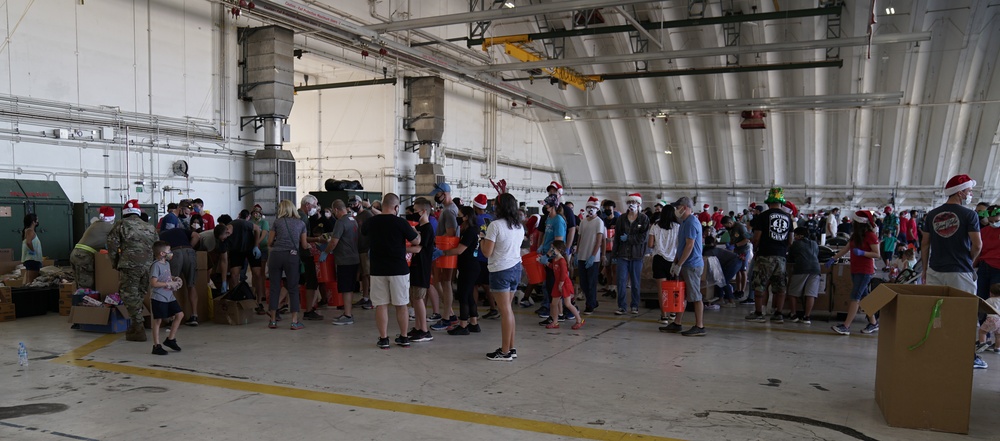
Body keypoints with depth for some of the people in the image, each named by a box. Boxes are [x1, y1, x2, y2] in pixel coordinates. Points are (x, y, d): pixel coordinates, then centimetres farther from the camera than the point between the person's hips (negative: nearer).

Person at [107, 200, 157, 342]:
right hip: (149, 266, 5)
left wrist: (115, 263, 14)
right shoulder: (150, 227, 19)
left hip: (130, 266, -5)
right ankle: (136, 327, 20)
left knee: (130, 296, 0)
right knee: (139, 295, 15)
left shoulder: (121, 225, 5)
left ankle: (138, 329, -3)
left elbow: (112, 245, 2)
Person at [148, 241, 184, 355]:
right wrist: (169, 284, -19)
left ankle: (170, 339, 19)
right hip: (158, 298, -8)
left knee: (179, 314, 7)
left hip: (169, 297, 8)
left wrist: (174, 279, 9)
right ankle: (156, 346, 6)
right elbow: (153, 283, -21)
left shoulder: (167, 264, 12)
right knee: (158, 320, -1)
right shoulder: (156, 265, -15)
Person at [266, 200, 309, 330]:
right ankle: (295, 321, 1)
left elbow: (269, 243, 8)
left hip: (276, 255, 0)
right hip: (292, 257, 0)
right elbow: (304, 245, 8)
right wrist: (309, 245, 30)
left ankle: (273, 320, 12)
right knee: (293, 289, 4)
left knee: (274, 288, 7)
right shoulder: (301, 223, 9)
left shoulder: (277, 222, 7)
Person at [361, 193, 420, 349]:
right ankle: (404, 338, 18)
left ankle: (383, 339, 7)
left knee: (381, 305, 6)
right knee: (401, 305, 10)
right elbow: (416, 241, -4)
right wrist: (415, 232, 17)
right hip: (399, 269, -1)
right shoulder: (400, 222, -11)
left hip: (378, 269, 1)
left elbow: (363, 231, 22)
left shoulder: (372, 222, -1)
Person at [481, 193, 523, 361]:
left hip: (500, 270, -7)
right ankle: (511, 348, 18)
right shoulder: (519, 226, 9)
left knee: (505, 310, -4)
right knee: (508, 308, 14)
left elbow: (487, 252, -15)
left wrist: (482, 239, 4)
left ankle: (505, 351, 2)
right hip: (516, 268, 7)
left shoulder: (495, 225, -13)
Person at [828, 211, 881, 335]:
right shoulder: (855, 235, 13)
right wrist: (833, 259, 12)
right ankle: (873, 323, 22)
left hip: (865, 271, -8)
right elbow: (846, 249, 16)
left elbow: (877, 254, -13)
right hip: (855, 270, 8)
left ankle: (846, 326, -15)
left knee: (855, 298, -11)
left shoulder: (870, 235, -12)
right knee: (863, 297, 12)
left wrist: (862, 253, -26)